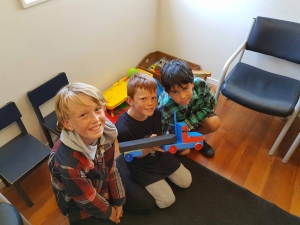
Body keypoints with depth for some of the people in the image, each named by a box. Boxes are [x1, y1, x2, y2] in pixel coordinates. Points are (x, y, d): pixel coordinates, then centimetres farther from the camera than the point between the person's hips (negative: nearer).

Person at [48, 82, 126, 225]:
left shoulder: (105, 134, -23)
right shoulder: (69, 163, -40)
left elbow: (111, 169, -8)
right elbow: (87, 200, -22)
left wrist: (119, 202, 1)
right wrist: (108, 212, -5)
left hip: (102, 187, 5)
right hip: (79, 204, -5)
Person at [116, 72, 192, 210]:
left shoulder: (155, 113, -21)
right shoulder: (123, 128, -37)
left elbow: (158, 137, -3)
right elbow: (132, 155, -22)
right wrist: (150, 147, -41)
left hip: (160, 156, 5)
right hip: (142, 166, -5)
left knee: (186, 181, 15)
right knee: (167, 201, 1)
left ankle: (163, 175, 32)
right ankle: (146, 182, 23)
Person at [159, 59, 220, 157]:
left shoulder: (200, 84, -36)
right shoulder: (164, 108, -41)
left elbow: (210, 104, -18)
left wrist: (188, 124, -24)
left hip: (194, 113, 3)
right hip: (174, 122, -2)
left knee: (214, 123, -20)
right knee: (184, 151, -10)